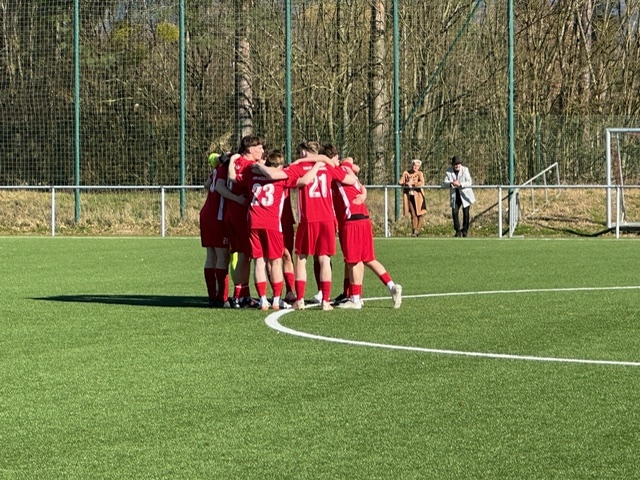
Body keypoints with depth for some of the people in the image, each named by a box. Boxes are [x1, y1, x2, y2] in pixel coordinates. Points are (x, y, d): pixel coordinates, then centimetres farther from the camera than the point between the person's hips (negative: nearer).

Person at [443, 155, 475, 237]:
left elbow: (469, 183, -15)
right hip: (455, 196, 2)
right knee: (454, 212, -6)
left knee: (466, 213, -2)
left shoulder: (465, 170, -10)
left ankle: (465, 230, 14)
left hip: (465, 194, -2)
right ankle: (457, 231, 8)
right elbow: (445, 183, -9)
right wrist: (451, 184, -32)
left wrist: (460, 184, -31)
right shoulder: (448, 171, -4)